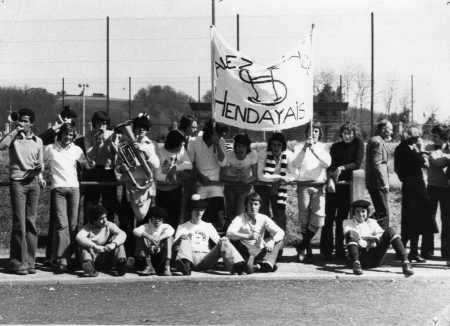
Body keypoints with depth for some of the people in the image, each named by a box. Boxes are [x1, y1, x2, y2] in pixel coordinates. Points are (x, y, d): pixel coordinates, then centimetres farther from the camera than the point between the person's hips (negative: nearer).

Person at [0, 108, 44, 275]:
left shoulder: (38, 141, 14)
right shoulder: (14, 138, 3)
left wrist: (40, 168, -4)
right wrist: (15, 130, -12)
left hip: (33, 182, 4)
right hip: (17, 182, -3)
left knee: (31, 222, 3)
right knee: (19, 223, -7)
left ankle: (29, 262, 7)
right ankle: (19, 263, -3)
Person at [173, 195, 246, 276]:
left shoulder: (208, 226, 27)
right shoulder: (182, 227, 18)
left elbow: (218, 240, 19)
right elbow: (175, 248, 7)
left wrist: (223, 240, -6)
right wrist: (179, 239, -15)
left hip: (206, 258, 2)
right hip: (192, 258, -1)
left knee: (223, 242, -22)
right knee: (185, 240, -28)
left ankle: (237, 265, -51)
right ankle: (185, 264, -60)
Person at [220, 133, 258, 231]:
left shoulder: (253, 155, -16)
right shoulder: (229, 156, -17)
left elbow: (255, 175, -13)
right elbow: (222, 176, -17)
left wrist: (247, 180, -36)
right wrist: (236, 178, -35)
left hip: (245, 186, 0)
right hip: (230, 186, 1)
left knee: (241, 211, -17)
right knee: (230, 212, -2)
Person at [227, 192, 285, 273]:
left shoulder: (263, 219, 2)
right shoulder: (240, 219, -6)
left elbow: (280, 232, -8)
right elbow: (229, 233, -25)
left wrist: (272, 241, -31)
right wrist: (248, 236, -40)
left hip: (260, 252, 3)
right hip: (246, 253, -3)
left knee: (279, 241, -15)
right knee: (235, 240, -31)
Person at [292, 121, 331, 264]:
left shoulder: (323, 147, 11)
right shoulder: (300, 148, 10)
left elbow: (328, 162, -7)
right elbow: (295, 164, -6)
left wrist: (314, 148, -17)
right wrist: (304, 148, -18)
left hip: (319, 186, 0)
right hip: (303, 186, 0)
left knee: (319, 217, -13)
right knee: (304, 219, -1)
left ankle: (302, 246, 2)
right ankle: (308, 250, 10)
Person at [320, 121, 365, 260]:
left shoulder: (359, 144, 4)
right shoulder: (336, 147, 8)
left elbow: (357, 163, -5)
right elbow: (330, 165, 0)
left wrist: (342, 168, -18)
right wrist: (330, 179, -18)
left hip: (347, 185, -1)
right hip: (333, 186, 1)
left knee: (341, 219, 0)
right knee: (329, 217, -2)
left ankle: (340, 251, 7)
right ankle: (326, 250, 2)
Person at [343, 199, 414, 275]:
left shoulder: (372, 222, 22)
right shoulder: (348, 222, 16)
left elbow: (381, 234, 7)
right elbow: (349, 234, -5)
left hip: (374, 259, 2)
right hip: (359, 256, -2)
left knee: (389, 231, -16)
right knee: (351, 233, -26)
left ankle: (405, 262, -29)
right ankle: (356, 264, -43)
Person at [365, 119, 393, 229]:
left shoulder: (377, 141, 18)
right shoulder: (377, 142, -15)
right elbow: (376, 165, -21)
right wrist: (384, 183, -21)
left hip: (374, 183, 11)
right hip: (377, 183, -11)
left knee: (381, 212, 16)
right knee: (383, 212, -8)